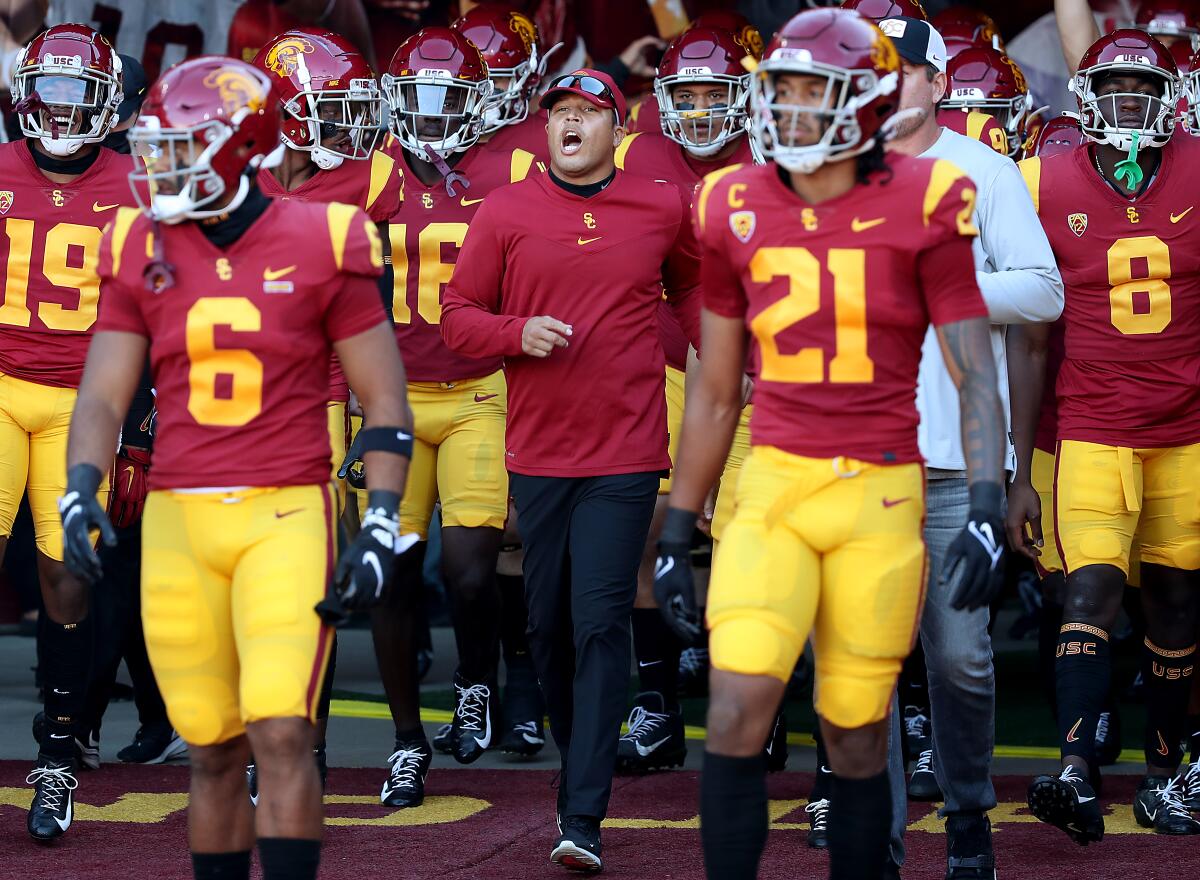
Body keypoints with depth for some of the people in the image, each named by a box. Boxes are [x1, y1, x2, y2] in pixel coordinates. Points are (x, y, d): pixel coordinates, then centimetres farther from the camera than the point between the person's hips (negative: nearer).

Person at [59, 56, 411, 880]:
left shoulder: (322, 244, -3)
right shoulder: (143, 250, 6)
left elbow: (385, 397, 0)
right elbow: (104, 395, 7)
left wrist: (381, 528, -7)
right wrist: (80, 493, -9)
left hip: (285, 515, -3)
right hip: (178, 521, 3)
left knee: (282, 734, -14)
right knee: (213, 750, 8)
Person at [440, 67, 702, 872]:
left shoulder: (663, 209, 4)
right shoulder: (505, 213, 3)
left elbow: (693, 290, 21)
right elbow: (458, 316, 6)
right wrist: (517, 333, -13)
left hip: (625, 456, -2)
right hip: (537, 454, 2)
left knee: (601, 628, -9)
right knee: (548, 627, 8)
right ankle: (578, 769, 27)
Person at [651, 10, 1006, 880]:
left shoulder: (922, 208, -3)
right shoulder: (737, 212, 6)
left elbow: (977, 376, -3)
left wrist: (988, 508, -16)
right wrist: (676, 534, 15)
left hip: (880, 494, -2)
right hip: (773, 484, 2)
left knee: (856, 738, 4)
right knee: (736, 712, -13)